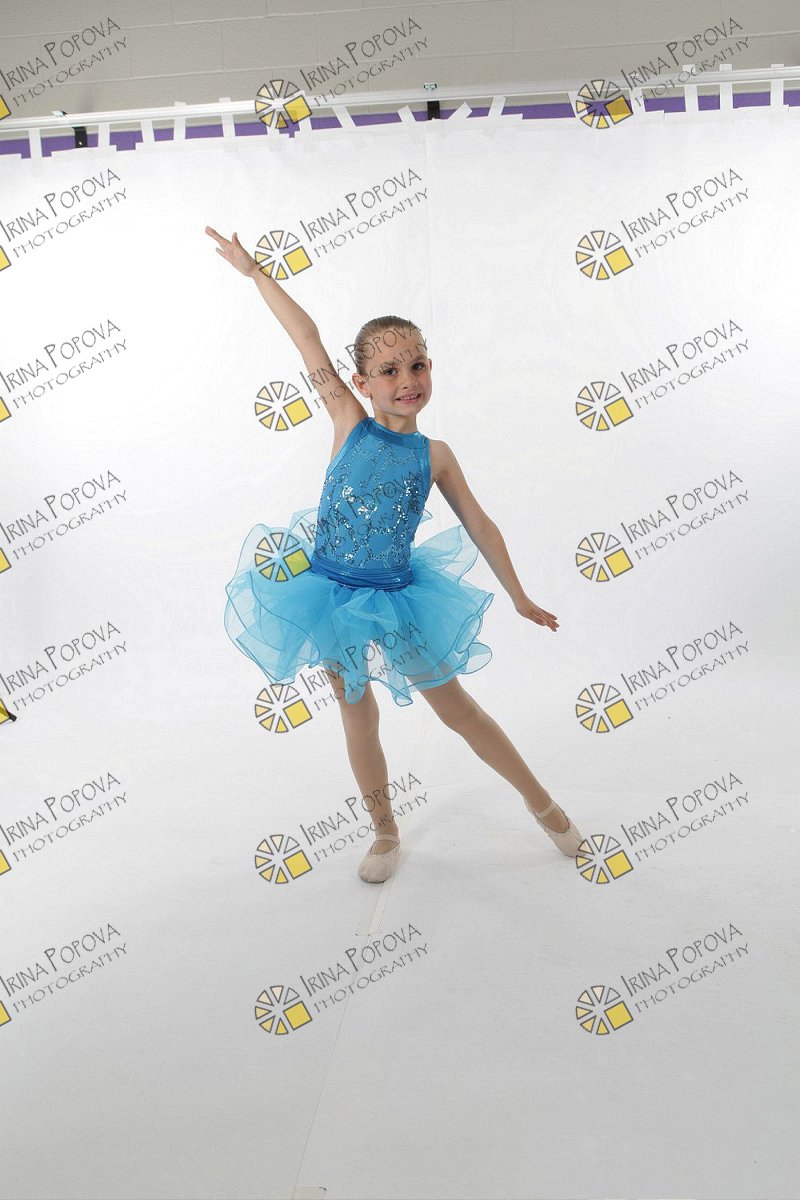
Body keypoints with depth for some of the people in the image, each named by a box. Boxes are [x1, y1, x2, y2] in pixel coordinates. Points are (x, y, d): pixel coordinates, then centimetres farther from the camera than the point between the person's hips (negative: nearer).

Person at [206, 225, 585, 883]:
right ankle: (385, 831, 34)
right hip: (333, 591, 0)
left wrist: (519, 596, 9)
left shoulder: (434, 453, -5)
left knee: (457, 707, 9)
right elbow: (310, 342, -11)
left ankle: (542, 802, 29)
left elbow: (478, 524, 3)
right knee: (357, 714, 14)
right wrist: (253, 270, -11)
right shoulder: (352, 426, -8)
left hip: (398, 599, 0)